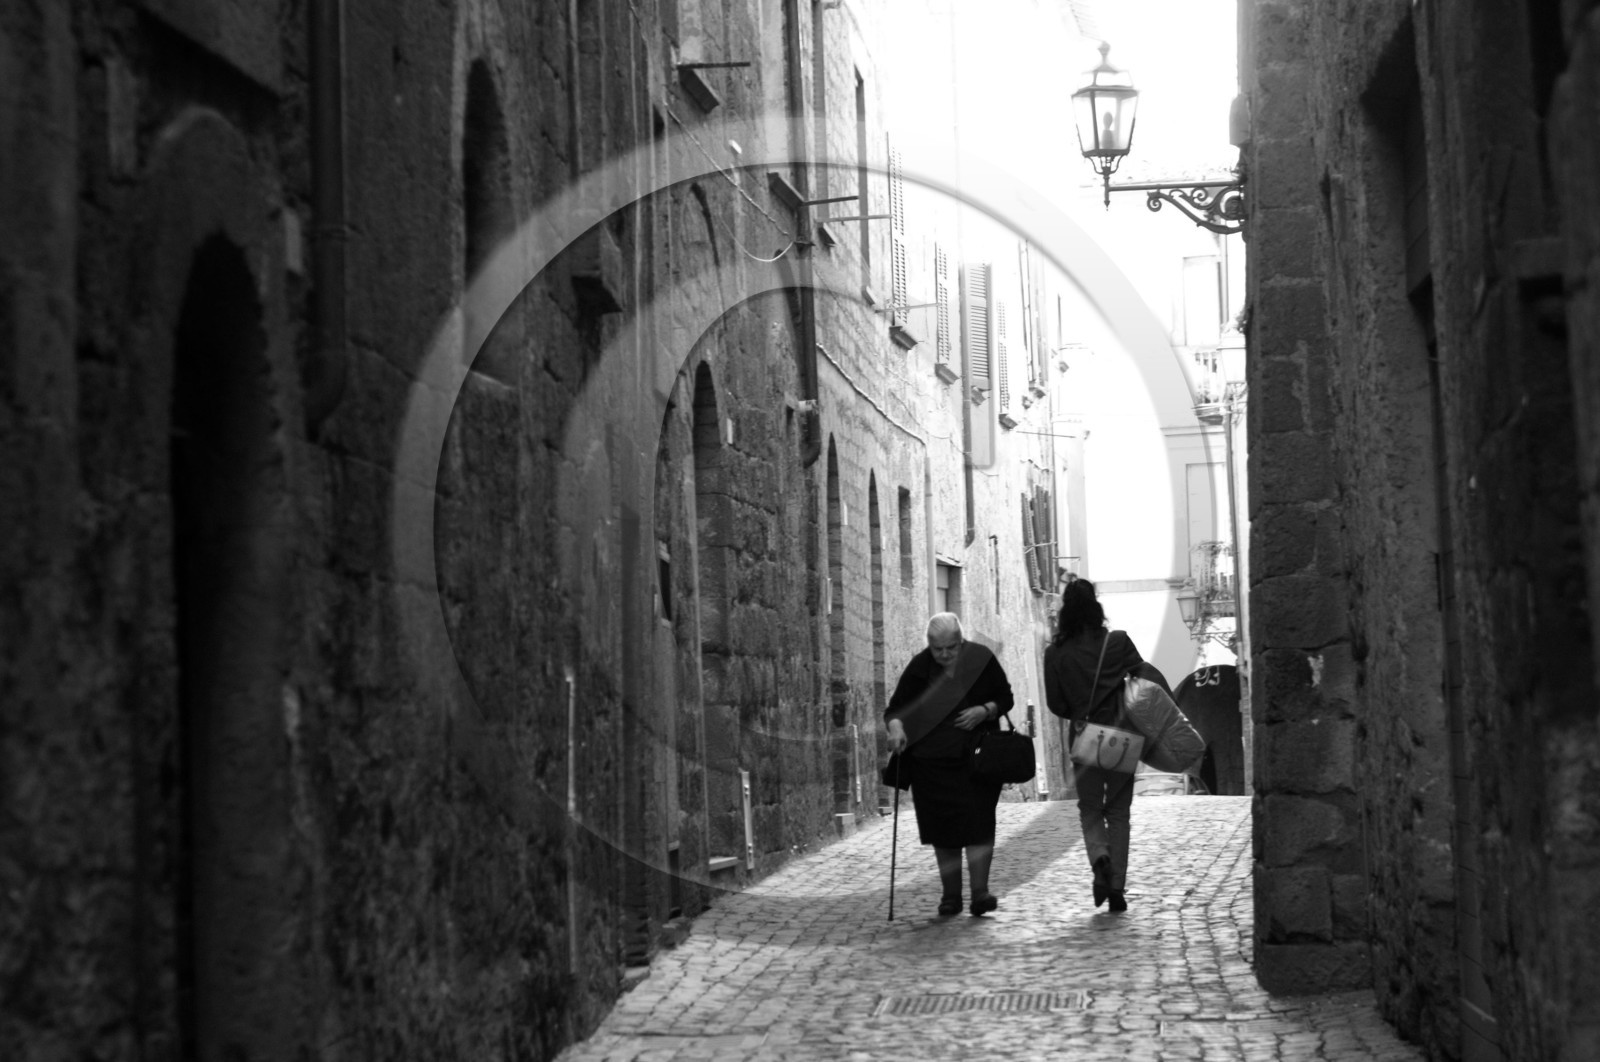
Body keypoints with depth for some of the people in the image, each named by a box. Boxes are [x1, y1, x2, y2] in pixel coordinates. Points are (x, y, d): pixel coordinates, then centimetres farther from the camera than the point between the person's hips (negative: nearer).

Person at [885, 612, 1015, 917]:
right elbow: (895, 708, -3)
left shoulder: (982, 660, -2)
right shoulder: (919, 667, -3)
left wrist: (985, 711, -14)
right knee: (942, 828, 3)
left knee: (978, 822, -10)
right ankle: (950, 895, 13)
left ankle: (980, 891, -6)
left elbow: (1005, 698, 7)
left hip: (978, 759, -1)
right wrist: (896, 727, -25)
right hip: (931, 763, 1)